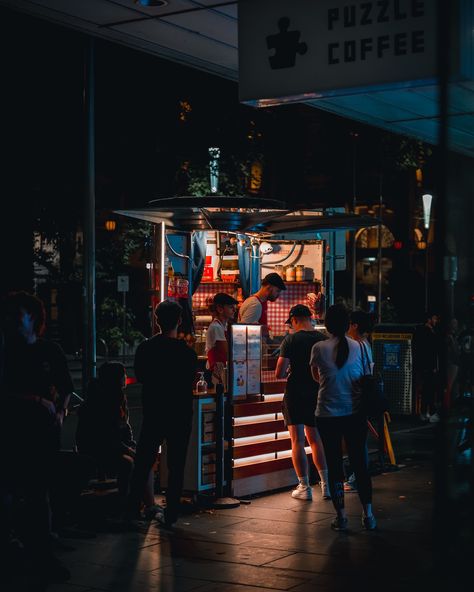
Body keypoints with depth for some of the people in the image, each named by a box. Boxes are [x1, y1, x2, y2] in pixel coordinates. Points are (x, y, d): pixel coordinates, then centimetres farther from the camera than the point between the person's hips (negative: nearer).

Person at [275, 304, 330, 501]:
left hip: (295, 395, -5)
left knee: (297, 441, 2)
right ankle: (325, 484, 14)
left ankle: (304, 487, 3)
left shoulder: (291, 340, -11)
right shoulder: (323, 339, 1)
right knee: (315, 439, 17)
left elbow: (279, 373, -15)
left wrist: (289, 371, 7)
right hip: (316, 395, 5)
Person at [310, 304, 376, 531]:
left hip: (327, 415, -2)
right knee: (360, 463, 11)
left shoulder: (319, 348, -7)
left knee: (334, 465, 6)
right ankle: (368, 515, 13)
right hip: (355, 414, 2)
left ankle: (341, 516, 9)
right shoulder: (360, 348, -3)